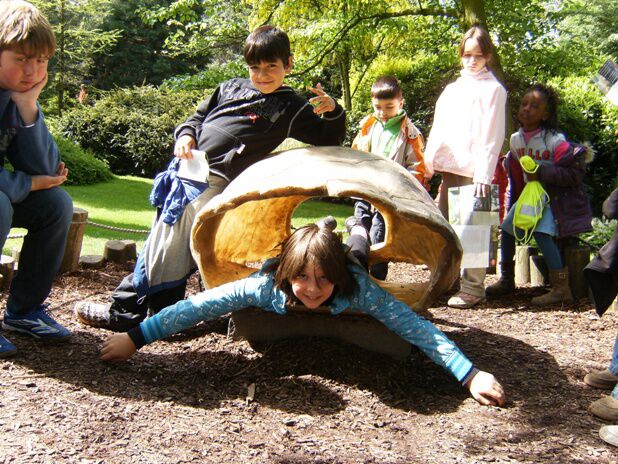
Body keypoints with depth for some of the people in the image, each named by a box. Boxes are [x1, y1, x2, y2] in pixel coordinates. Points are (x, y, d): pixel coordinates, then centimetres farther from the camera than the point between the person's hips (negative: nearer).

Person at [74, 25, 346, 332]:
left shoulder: (292, 108, 3)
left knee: (168, 236, -15)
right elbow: (198, 117, 24)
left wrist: (333, 112, -17)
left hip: (215, 180, -7)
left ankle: (124, 312, -5)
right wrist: (186, 135, 4)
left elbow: (329, 140, 2)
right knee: (177, 245, 10)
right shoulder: (231, 88, 17)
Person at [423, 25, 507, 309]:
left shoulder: (493, 89, 1)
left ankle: (473, 288, 1)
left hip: (474, 171, -7)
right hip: (449, 169, 7)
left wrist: (484, 174, -15)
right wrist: (428, 164, 10)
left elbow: (492, 136, -7)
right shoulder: (451, 89, 20)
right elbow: (437, 131, 19)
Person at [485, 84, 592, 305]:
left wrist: (542, 172, -26)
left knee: (540, 231, -26)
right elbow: (515, 178, 12)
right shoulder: (515, 139, 2)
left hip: (554, 196, -8)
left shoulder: (555, 141, -20)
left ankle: (562, 288, -20)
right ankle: (506, 280, 23)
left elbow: (575, 173, -21)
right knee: (507, 227, 5)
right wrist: (511, 204, 14)